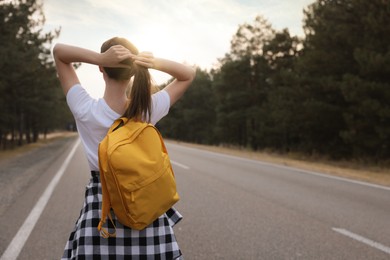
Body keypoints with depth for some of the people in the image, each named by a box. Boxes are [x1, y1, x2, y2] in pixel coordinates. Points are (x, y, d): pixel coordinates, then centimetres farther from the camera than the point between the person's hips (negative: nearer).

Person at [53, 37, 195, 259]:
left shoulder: (85, 110, -16)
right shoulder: (150, 108, -14)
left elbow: (58, 51, -5)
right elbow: (189, 74, 1)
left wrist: (98, 57, -22)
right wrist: (156, 63, -17)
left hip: (100, 208, 0)